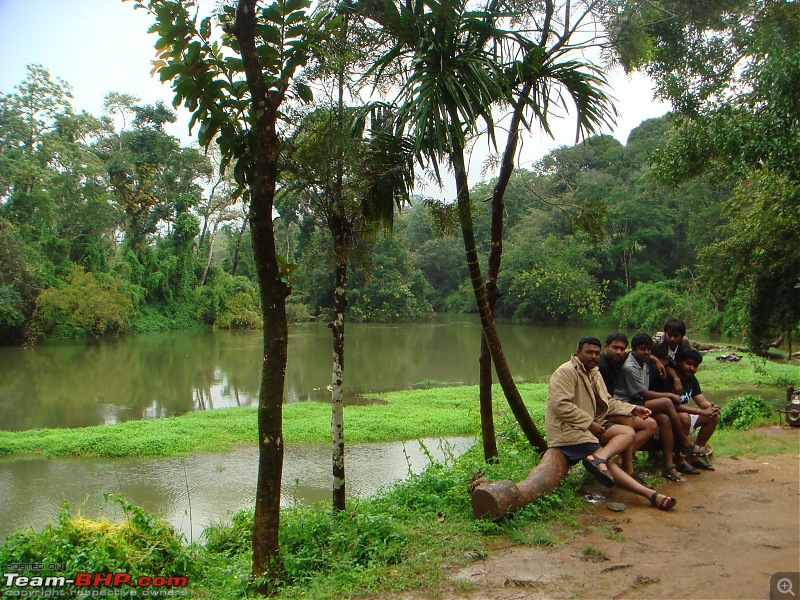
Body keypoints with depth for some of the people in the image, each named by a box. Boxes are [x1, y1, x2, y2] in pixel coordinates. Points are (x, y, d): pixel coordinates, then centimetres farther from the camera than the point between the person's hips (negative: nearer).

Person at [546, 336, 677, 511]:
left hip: (592, 425, 9)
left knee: (628, 432, -12)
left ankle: (598, 457, -34)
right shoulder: (566, 372, -12)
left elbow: (608, 402, 25)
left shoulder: (594, 373, 18)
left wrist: (633, 409, 11)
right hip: (568, 429, -9)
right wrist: (589, 423, -18)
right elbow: (560, 405, -22)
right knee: (608, 464, -19)